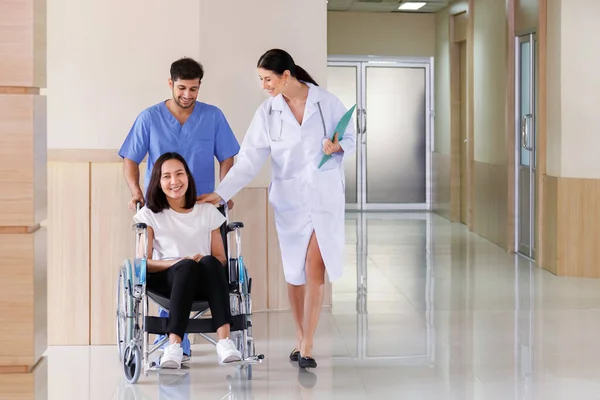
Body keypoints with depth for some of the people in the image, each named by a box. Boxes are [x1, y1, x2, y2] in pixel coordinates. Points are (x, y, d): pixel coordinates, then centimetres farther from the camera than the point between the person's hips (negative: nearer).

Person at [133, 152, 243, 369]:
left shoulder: (208, 212, 16)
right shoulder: (149, 214, 11)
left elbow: (221, 258, 12)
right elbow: (144, 263, 2)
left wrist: (207, 262, -13)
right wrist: (178, 262, -16)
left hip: (204, 282, 2)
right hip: (167, 280, -1)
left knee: (210, 262, -35)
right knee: (187, 266, -37)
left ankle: (224, 340, -48)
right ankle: (174, 345, -50)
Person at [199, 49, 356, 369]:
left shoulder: (327, 102, -6)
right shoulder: (267, 112, -2)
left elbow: (350, 138, 5)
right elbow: (249, 159, -5)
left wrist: (338, 146, -18)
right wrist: (221, 193, -13)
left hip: (326, 195, -2)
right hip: (289, 198, 2)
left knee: (314, 268, -9)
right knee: (294, 271, 8)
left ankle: (306, 346, -2)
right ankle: (301, 339, 25)